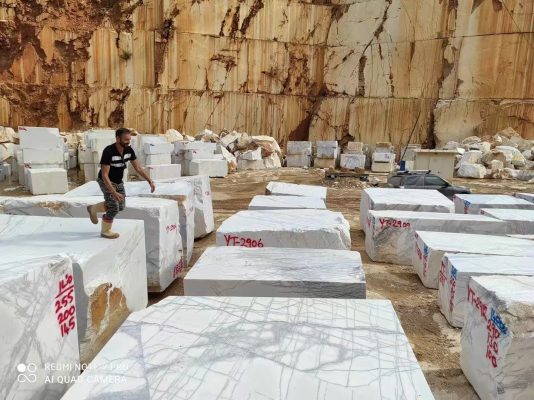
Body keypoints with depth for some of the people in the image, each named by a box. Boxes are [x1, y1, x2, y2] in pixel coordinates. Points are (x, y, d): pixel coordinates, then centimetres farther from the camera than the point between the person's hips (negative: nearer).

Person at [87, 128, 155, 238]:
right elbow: (104, 175, -31)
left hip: (118, 181, 7)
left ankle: (93, 209, 35)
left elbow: (138, 168, -4)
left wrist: (150, 181, -14)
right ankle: (105, 231, 18)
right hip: (106, 182, -7)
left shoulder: (129, 150, -12)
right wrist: (114, 193, -38)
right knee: (114, 208, -8)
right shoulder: (108, 151, -31)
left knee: (121, 206, 13)